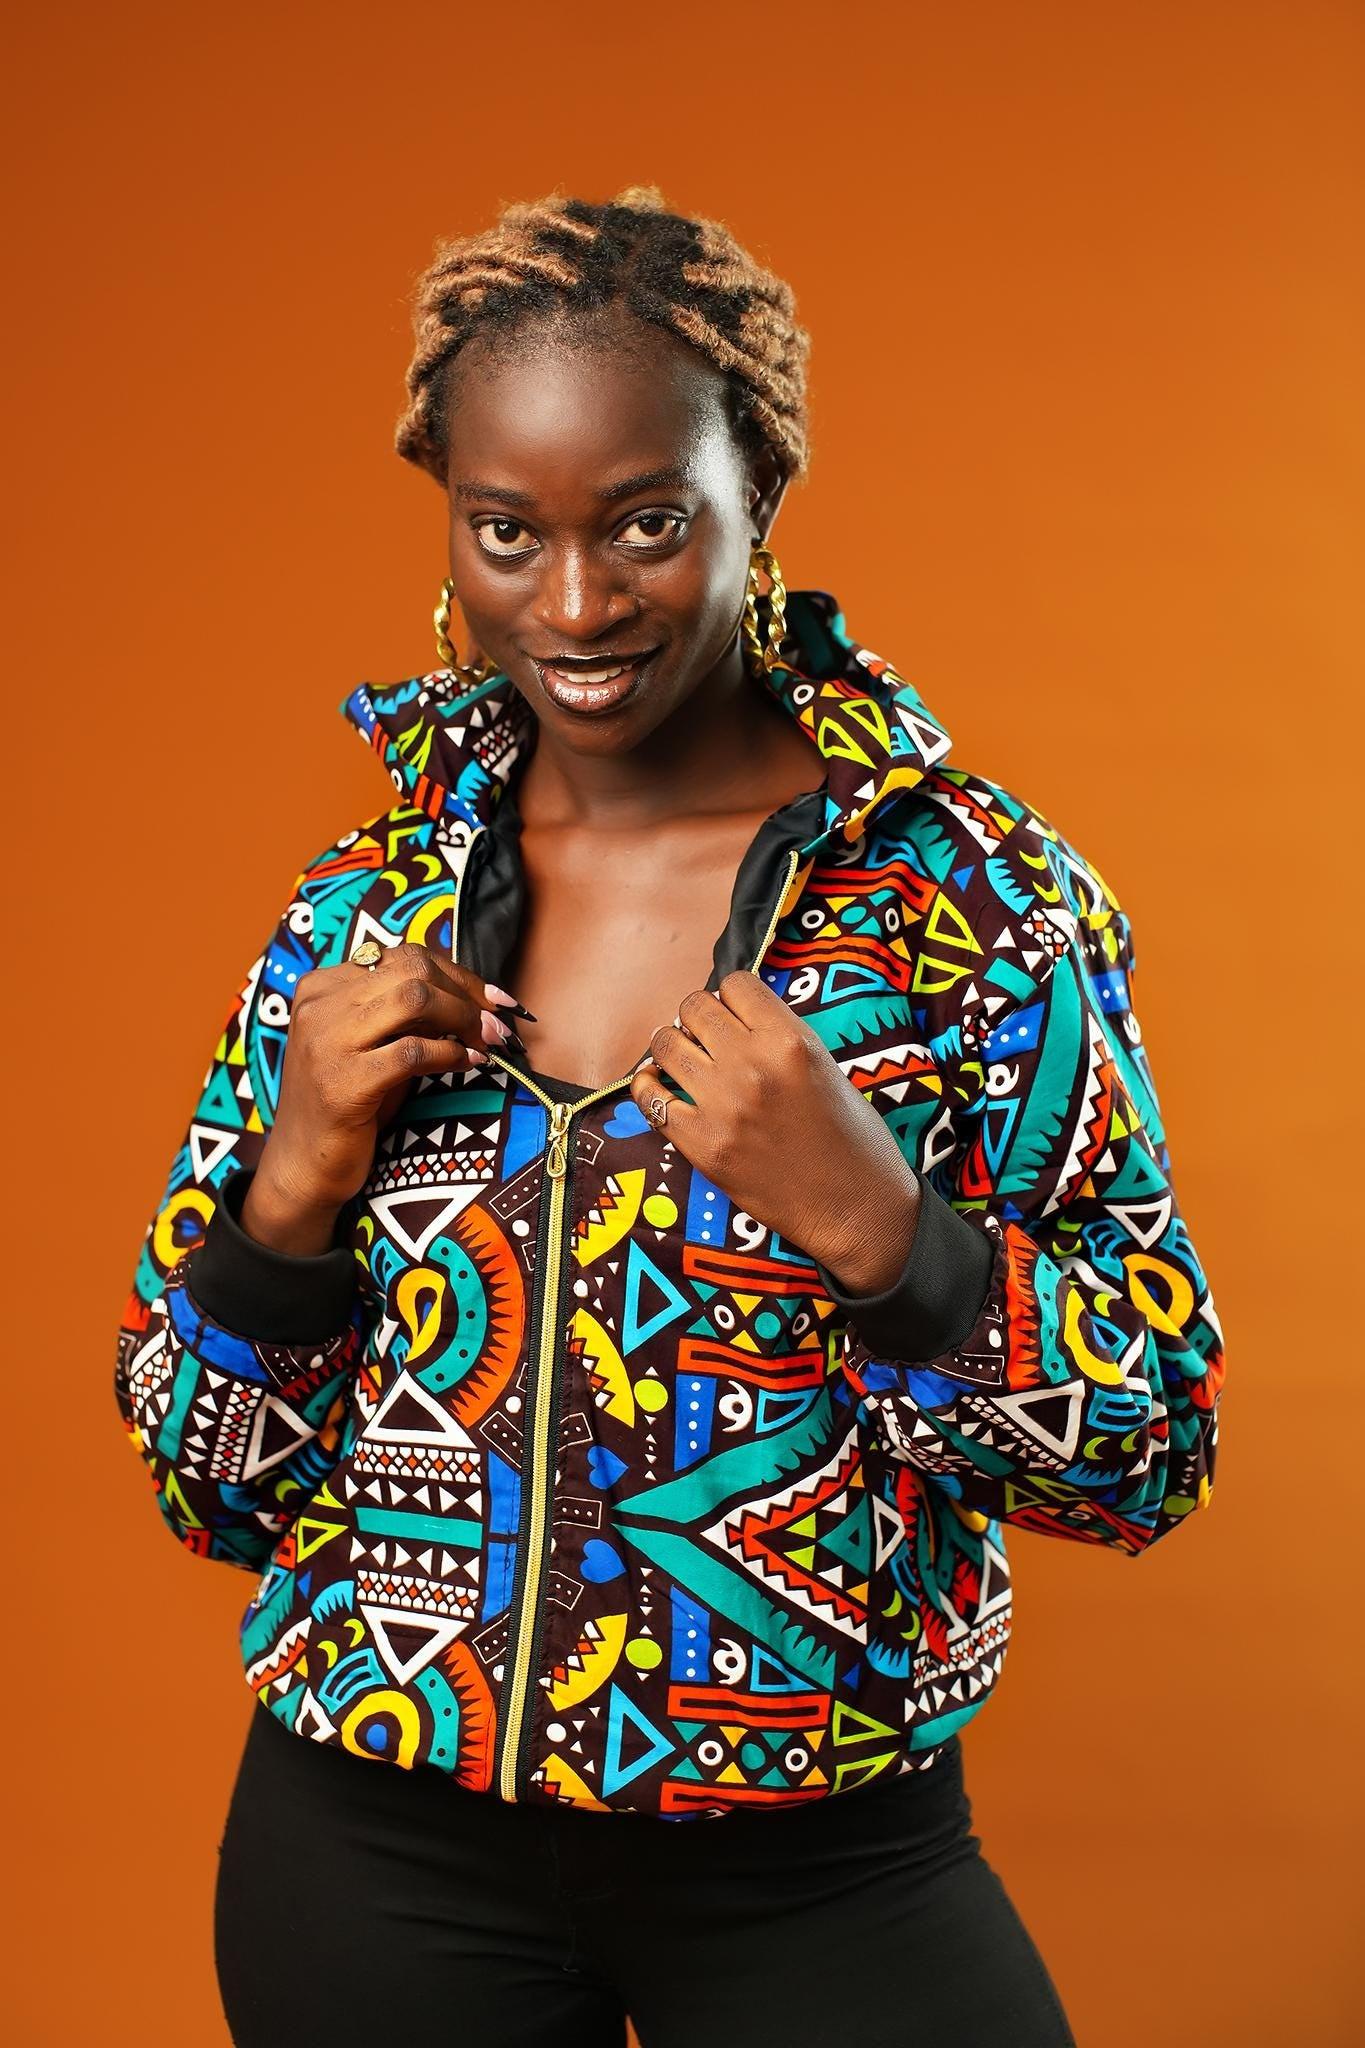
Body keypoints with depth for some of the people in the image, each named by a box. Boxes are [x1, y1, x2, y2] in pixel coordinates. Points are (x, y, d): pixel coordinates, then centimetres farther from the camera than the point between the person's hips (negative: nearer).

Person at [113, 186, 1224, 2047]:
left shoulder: (976, 891, -11)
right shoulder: (360, 913, -2)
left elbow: (1154, 1462, -8)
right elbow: (212, 1490, 3)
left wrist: (868, 1216, -24)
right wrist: (297, 1176, -15)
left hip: (814, 1880, -3)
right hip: (376, 1858, 3)